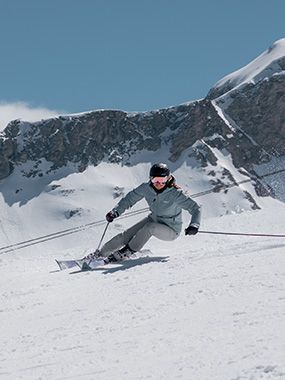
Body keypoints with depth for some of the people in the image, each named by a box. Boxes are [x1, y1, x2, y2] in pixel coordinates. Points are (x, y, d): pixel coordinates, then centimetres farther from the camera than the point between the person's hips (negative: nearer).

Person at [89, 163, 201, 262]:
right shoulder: (147, 188, -14)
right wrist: (116, 211, -16)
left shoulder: (176, 194, -27)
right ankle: (101, 253, 12)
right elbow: (130, 198, -2)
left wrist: (194, 225, -43)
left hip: (171, 231, -5)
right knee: (126, 236, -6)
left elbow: (195, 208, -25)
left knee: (150, 227, -33)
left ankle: (127, 252, -17)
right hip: (154, 219, 5)